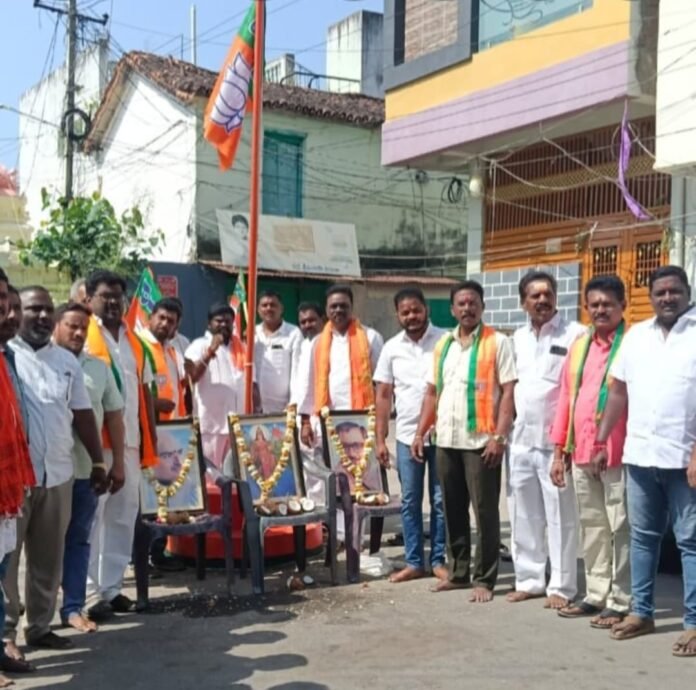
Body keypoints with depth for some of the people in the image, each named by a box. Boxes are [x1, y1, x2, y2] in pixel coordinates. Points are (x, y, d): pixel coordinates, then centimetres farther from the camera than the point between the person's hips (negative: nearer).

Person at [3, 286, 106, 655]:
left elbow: (82, 414, 15)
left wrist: (98, 461, 13)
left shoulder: (67, 360, 12)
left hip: (57, 474, 5)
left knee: (48, 558, 12)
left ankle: (40, 625, 25)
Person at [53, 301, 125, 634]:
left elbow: (114, 416, 13)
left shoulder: (98, 367, 11)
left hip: (86, 468, 4)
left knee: (78, 540, 9)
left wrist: (118, 463, 10)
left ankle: (73, 607, 18)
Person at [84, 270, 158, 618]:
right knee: (91, 515, -3)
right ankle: (90, 591, 3)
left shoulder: (133, 340, 15)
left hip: (129, 440, 7)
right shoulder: (82, 337, -4)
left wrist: (150, 432, 12)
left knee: (123, 515, 10)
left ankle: (112, 586, 20)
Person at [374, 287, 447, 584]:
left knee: (441, 500, 7)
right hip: (406, 436, 3)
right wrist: (380, 439, 3)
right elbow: (383, 395, 7)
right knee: (409, 501, 9)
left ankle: (439, 560, 19)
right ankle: (414, 562, 19)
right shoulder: (392, 348, 4)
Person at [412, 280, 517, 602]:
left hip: (481, 441, -6)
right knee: (452, 510, 13)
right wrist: (420, 432, 10)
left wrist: (499, 436, -17)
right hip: (446, 441, 6)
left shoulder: (498, 343, -4)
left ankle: (485, 579, 11)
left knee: (485, 511, 1)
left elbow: (508, 393, -9)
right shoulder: (442, 345, 13)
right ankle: (458, 572, 25)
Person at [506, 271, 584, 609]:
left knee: (560, 517, 2)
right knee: (523, 516, 12)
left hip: (556, 441, -6)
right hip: (521, 439, 6)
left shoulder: (575, 334, -7)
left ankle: (561, 586, 12)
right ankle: (529, 579, 24)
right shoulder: (518, 337, 12)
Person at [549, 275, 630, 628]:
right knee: (592, 527, 13)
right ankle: (596, 595, 23)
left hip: (618, 453, -6)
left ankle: (621, 602, 10)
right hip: (581, 453, 6)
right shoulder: (579, 346, 14)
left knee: (620, 528, 1)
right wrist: (559, 450, 14)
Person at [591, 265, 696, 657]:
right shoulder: (636, 336, 10)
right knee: (643, 535, 14)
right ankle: (642, 612, 25)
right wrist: (602, 441, 12)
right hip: (639, 455, 5)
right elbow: (619, 392, 15)